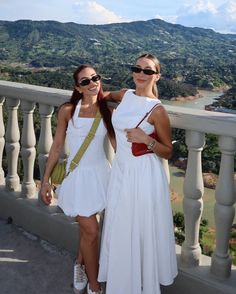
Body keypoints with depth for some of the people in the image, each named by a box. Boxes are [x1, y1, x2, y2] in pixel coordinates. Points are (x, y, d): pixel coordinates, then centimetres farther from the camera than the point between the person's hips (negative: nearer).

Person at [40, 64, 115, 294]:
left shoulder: (107, 111, -1)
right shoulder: (68, 110, -7)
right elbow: (56, 147, -2)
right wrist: (46, 180, -1)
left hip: (100, 172, 3)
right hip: (77, 175, -2)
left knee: (86, 227, 16)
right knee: (91, 231, 0)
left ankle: (80, 264, 46)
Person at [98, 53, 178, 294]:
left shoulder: (157, 109, -14)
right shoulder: (125, 95, 3)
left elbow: (168, 152, -8)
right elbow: (107, 96, 29)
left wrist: (146, 139, -22)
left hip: (144, 174, -6)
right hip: (120, 170, 6)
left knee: (143, 231, 8)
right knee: (119, 230, 18)